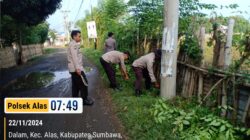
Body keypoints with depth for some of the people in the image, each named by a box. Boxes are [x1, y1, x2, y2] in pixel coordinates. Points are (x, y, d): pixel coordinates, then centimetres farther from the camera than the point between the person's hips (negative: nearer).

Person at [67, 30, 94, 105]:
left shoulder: (73, 44, 18)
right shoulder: (73, 44, -14)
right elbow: (74, 57, -23)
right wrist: (77, 68, -27)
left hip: (73, 68, 10)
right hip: (76, 68, -10)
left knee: (75, 85, 13)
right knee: (84, 83, -3)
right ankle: (85, 99, 5)